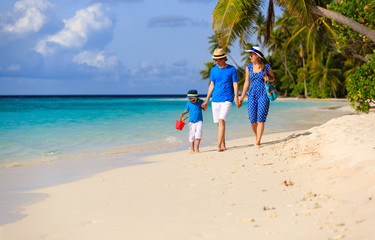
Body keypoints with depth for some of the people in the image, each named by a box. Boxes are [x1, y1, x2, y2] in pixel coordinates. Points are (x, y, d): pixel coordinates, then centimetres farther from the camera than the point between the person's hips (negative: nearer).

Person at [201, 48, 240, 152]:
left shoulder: (232, 69, -1)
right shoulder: (213, 70, 9)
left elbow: (235, 84, -1)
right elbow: (211, 85, 15)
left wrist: (236, 98, -11)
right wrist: (207, 100, 13)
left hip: (227, 99, -4)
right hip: (215, 100, 4)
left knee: (221, 120, -18)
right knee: (218, 122, 6)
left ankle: (218, 145, -20)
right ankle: (223, 145, 17)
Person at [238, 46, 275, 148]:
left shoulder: (267, 67, -1)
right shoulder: (249, 67, 6)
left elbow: (273, 78, 15)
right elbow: (246, 82, 12)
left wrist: (268, 79, -10)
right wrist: (242, 97, 9)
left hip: (263, 95, -3)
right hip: (252, 94, 3)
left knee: (261, 118, -11)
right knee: (252, 119, -2)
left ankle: (257, 142, -10)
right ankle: (257, 137, 22)